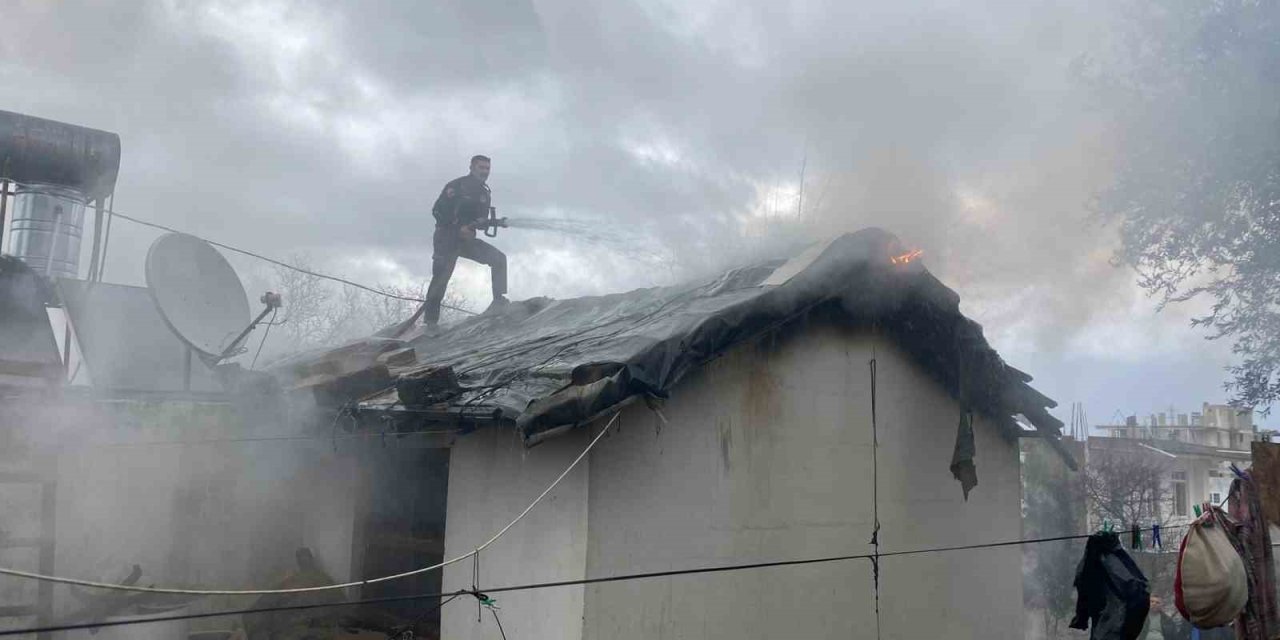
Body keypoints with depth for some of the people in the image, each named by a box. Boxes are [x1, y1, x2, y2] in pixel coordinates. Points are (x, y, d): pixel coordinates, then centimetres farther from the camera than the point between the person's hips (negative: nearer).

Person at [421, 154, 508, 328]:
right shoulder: (456, 186, -7)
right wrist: (460, 228, -21)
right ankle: (429, 320, -4)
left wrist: (480, 223, -14)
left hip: (467, 239, 6)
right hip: (446, 239, -6)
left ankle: (499, 300, -12)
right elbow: (437, 211, -13)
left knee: (499, 258, -9)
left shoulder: (484, 193, 11)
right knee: (440, 278, -13)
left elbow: (482, 221, 12)